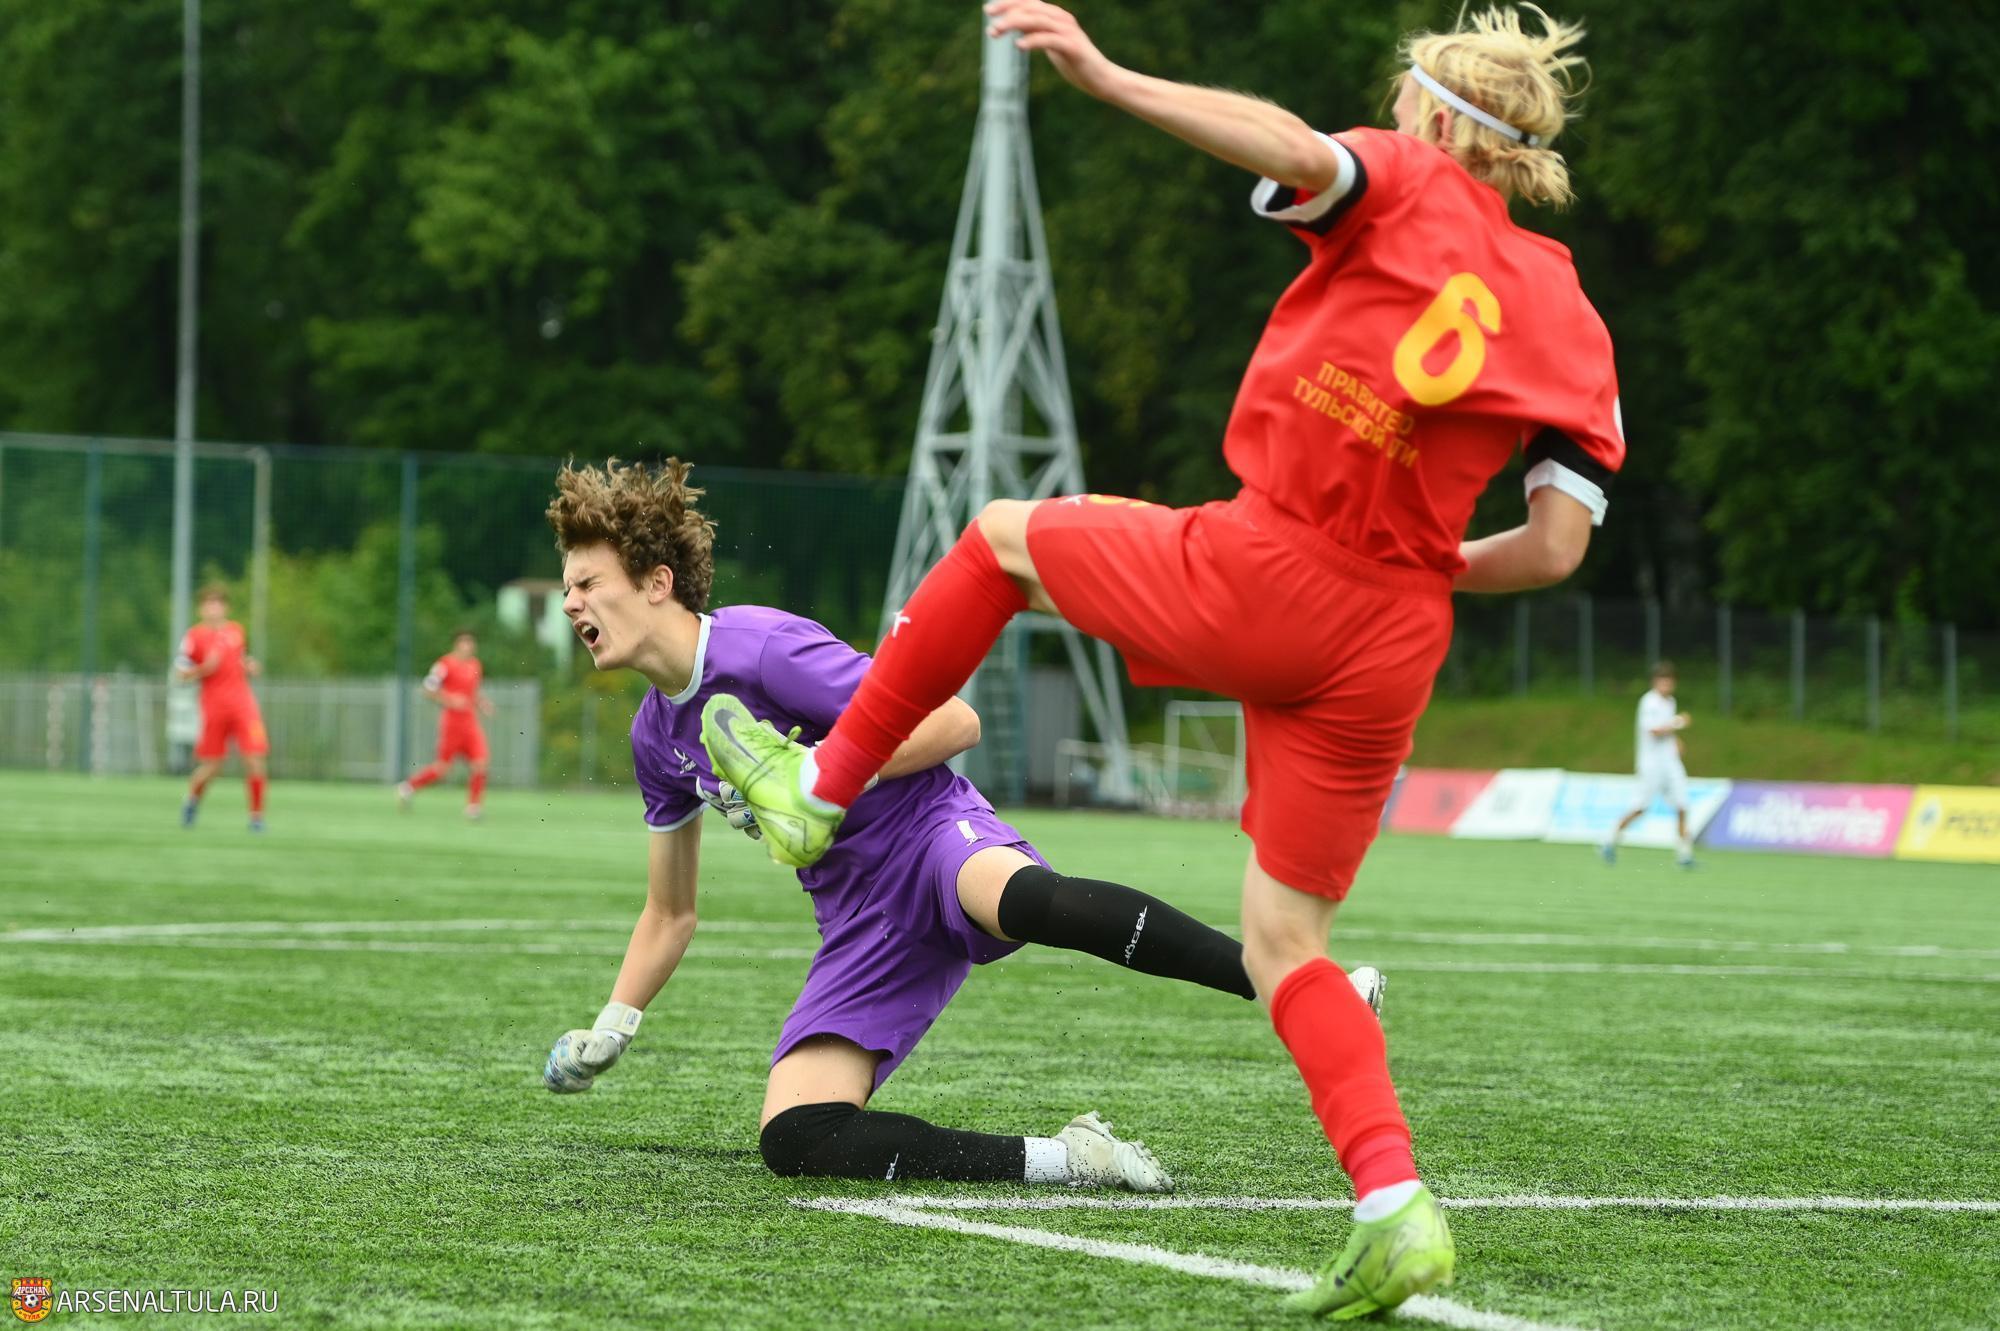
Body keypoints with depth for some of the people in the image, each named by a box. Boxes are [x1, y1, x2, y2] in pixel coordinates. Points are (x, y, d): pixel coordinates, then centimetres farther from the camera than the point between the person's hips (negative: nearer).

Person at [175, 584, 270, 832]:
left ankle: (257, 815, 1)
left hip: (242, 702, 3)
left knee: (254, 759, -10)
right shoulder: (194, 635, -1)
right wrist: (203, 669, -17)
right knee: (211, 766, 1)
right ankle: (192, 798, 32)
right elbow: (179, 672, 0)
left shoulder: (236, 630, 12)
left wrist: (249, 667, 7)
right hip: (214, 706, -3)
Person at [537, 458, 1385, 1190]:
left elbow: (955, 723, -12)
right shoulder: (656, 734, 12)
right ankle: (1061, 1161, -22)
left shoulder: (762, 650, -12)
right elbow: (670, 910, 26)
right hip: (862, 924, 7)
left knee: (1028, 899, -44)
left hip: (932, 834, -7)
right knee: (793, 1140, -18)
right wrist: (610, 1030, 19)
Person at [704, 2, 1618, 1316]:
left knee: (1003, 536, 24)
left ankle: (823, 786, 29)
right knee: (1287, 940, 14)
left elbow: (1295, 149, -25)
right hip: (1387, 649, 4)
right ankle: (1397, 1208, -6)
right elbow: (1556, 544, 3)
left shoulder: (1405, 190, 0)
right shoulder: (1572, 325, 11)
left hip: (1258, 571, -4)